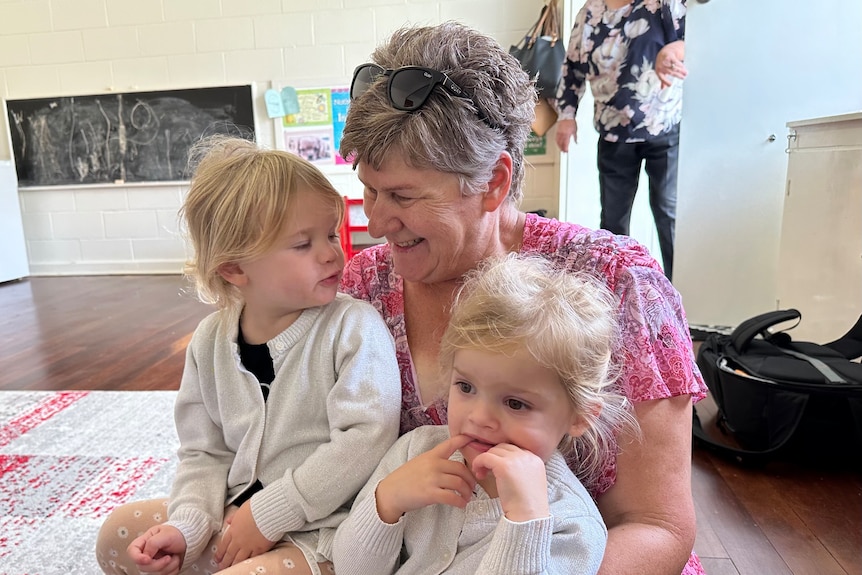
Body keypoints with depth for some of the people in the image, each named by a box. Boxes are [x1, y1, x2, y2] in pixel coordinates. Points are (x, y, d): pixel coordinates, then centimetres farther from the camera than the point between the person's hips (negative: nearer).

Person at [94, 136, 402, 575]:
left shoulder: (354, 327, -20)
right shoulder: (210, 341, -2)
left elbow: (366, 438, -25)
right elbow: (204, 451, 7)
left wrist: (267, 514, -19)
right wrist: (188, 523, -10)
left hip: (323, 527, -5)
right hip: (236, 514, 6)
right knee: (119, 534, 12)